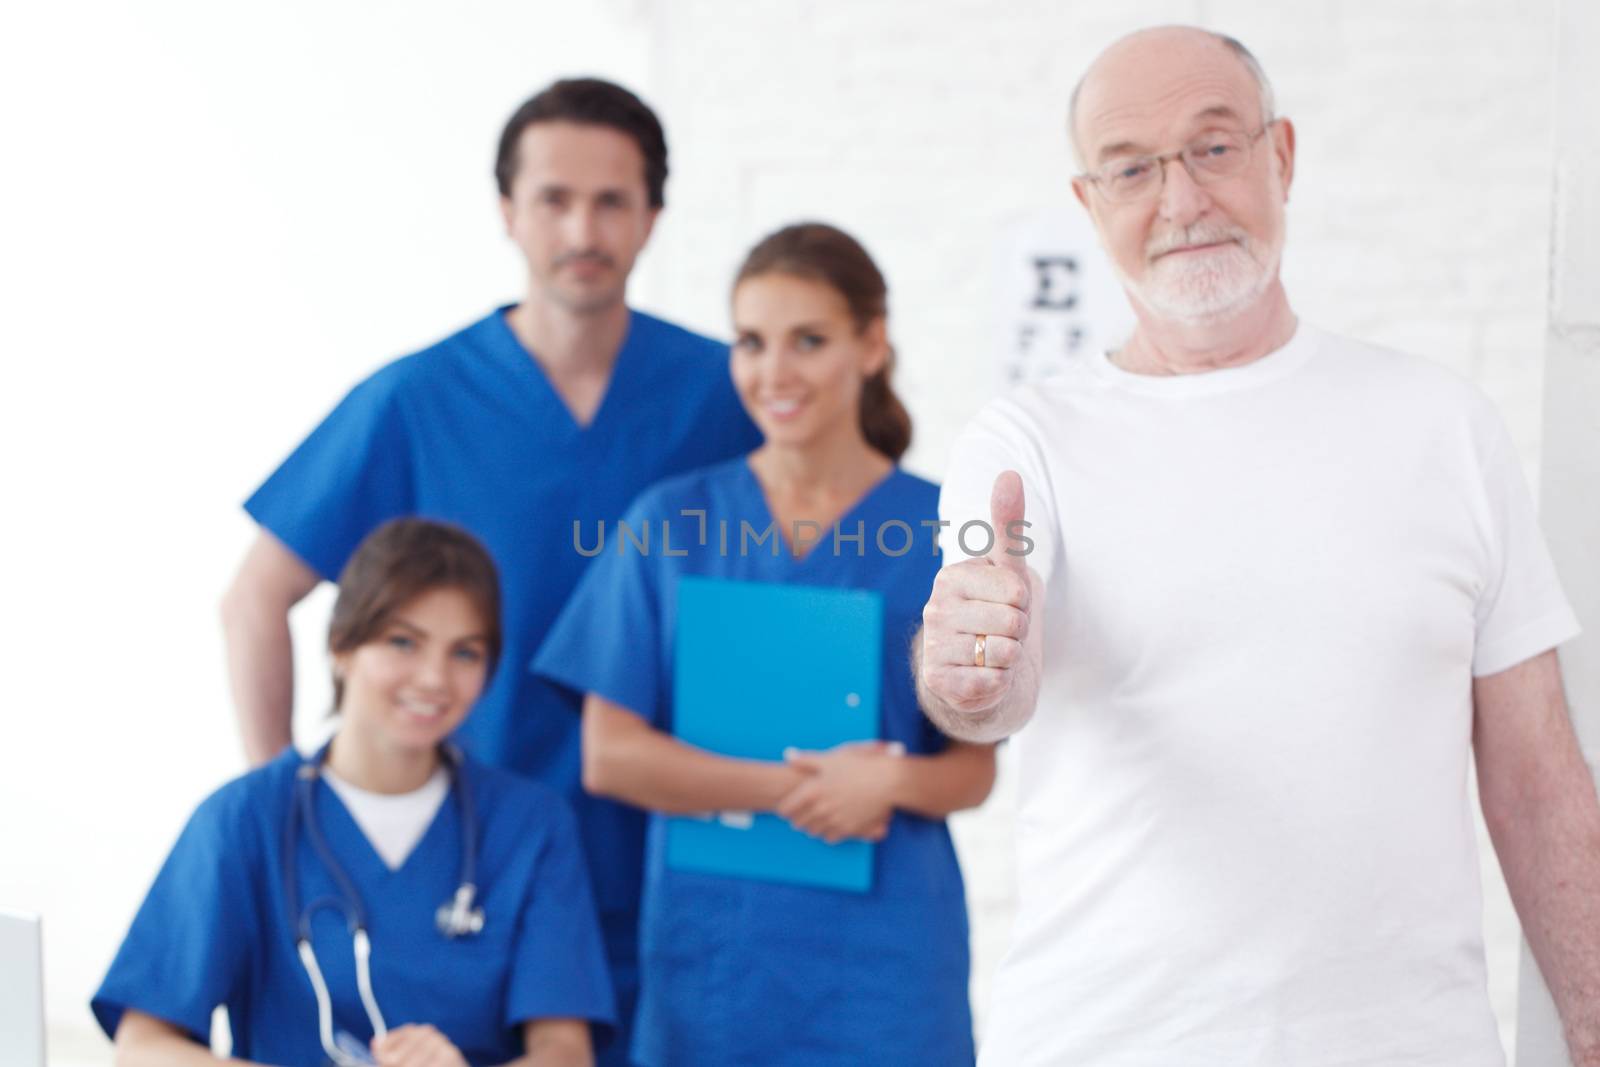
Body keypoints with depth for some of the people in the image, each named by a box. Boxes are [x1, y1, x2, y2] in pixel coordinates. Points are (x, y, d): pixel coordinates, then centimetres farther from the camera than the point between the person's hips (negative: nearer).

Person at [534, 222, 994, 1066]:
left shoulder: (941, 530, 2)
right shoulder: (671, 521, 3)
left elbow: (974, 769, 4)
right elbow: (608, 754, -2)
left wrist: (892, 782, -18)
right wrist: (788, 789, -14)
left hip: (883, 961, 0)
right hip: (709, 952, 1)